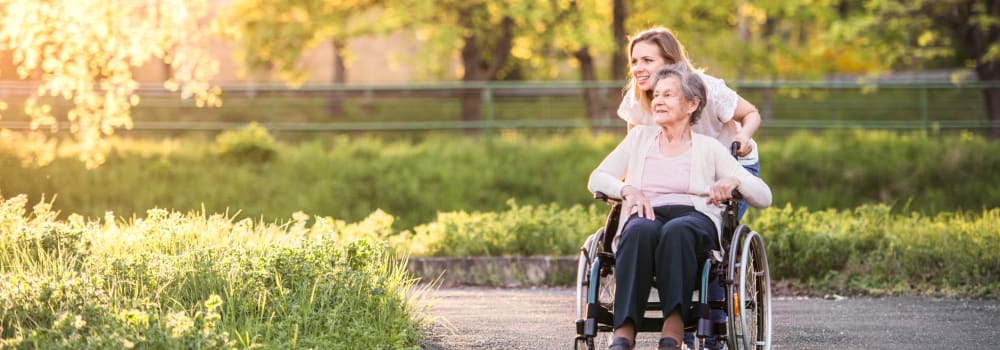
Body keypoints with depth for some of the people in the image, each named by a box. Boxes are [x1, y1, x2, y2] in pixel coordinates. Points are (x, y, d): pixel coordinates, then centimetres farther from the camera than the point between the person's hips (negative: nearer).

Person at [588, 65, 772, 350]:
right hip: (647, 216, 1)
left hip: (696, 220, -1)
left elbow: (764, 197, 11)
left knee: (677, 230, -40)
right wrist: (627, 190, -4)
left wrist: (734, 180, -12)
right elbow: (596, 179, 18)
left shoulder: (708, 148, 16)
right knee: (640, 230, -38)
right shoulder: (639, 137, 24)